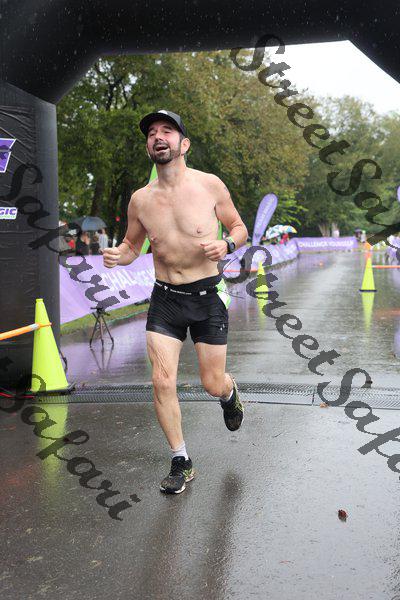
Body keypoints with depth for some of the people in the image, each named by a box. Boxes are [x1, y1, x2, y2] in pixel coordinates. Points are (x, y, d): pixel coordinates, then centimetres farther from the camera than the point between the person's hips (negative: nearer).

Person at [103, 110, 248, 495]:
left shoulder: (210, 185, -8)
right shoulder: (140, 200, -1)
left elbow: (239, 227, 5)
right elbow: (132, 245, 13)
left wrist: (227, 245, -18)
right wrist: (117, 255, -11)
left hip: (207, 297, -2)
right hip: (164, 300, 2)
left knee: (212, 384, 5)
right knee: (162, 382, -5)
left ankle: (230, 394, 46)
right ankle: (181, 464, 14)